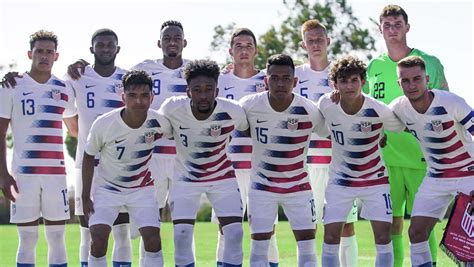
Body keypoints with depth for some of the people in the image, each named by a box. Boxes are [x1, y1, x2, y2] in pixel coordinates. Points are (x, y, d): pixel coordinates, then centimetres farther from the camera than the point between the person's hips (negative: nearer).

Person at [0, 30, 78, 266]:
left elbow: (75, 129, 26)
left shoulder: (64, 90, 11)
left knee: (57, 238, 3)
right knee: (27, 240, -1)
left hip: (56, 173, 3)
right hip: (24, 173, -3)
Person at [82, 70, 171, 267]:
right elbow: (88, 157, -7)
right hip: (107, 188, -1)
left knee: (153, 241, -13)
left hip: (142, 189, 1)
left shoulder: (159, 123, -19)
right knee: (98, 241, -16)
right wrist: (85, 197, -4)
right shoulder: (103, 124, -23)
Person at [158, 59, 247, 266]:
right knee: (182, 233, -10)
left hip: (223, 177, 0)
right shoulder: (172, 108, -23)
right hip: (185, 177, 0)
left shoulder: (231, 111, -25)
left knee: (234, 232, -10)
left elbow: (250, 130, -3)